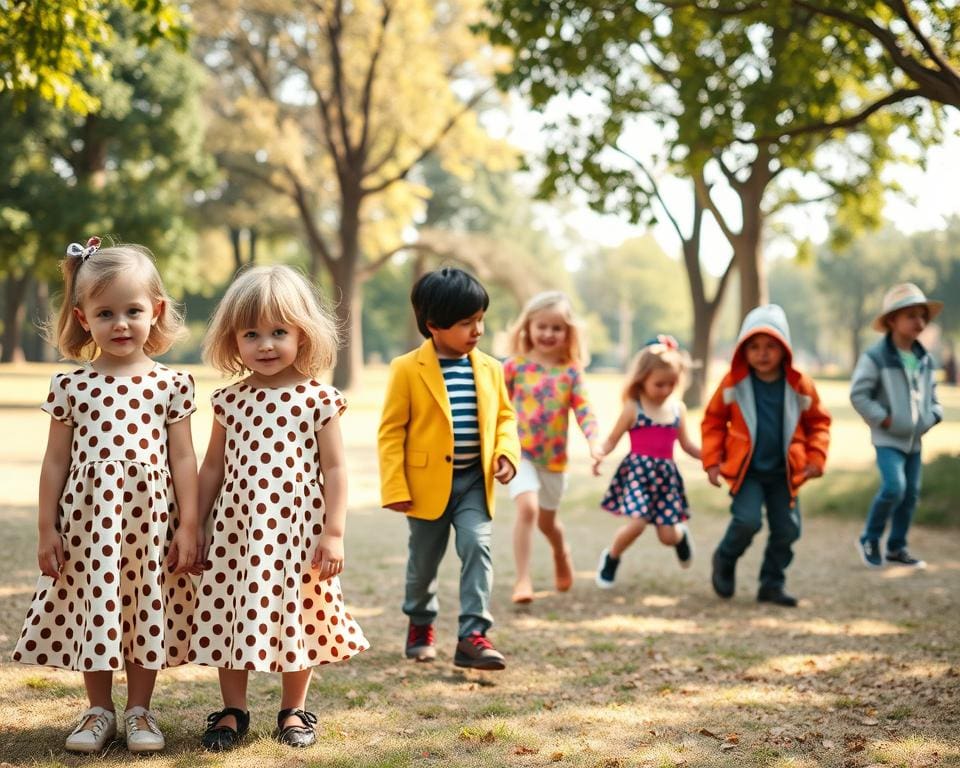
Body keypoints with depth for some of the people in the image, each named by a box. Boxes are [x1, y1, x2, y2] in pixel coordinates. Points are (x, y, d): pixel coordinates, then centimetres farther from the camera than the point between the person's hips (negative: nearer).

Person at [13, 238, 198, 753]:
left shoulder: (170, 384, -1)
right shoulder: (71, 387, 0)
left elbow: (183, 458, 0)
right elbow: (55, 460, 3)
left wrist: (188, 526, -3)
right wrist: (48, 529, 1)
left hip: (150, 521, 0)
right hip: (88, 520, 1)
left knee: (146, 610, 8)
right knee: (93, 608, 9)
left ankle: (139, 710, 24)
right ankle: (99, 711, 25)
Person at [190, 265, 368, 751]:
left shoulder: (318, 400, -5)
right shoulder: (230, 400, 3)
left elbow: (334, 468, -4)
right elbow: (213, 466, 10)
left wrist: (334, 532, -8)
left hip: (296, 529, -2)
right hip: (236, 528, 2)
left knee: (295, 616, 8)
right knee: (230, 616, 7)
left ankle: (294, 709, 25)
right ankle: (233, 711, 22)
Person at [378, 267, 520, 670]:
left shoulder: (489, 368, 2)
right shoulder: (407, 369, -10)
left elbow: (504, 416, 13)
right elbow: (391, 431, -9)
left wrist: (507, 453, -7)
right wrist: (395, 488, -13)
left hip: (475, 480, 2)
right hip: (428, 482, -2)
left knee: (477, 546, -14)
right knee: (423, 560, 12)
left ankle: (473, 635, -13)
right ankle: (420, 624, 36)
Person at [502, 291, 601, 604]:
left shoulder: (571, 371, -1)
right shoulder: (515, 366, -5)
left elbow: (583, 410, -5)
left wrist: (594, 440, -21)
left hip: (554, 458, 2)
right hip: (519, 453, -2)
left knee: (547, 520, 18)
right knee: (527, 508, -24)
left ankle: (562, 554, 52)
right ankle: (522, 579, -16)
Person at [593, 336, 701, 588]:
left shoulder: (678, 408, 7)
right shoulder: (633, 408, -5)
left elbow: (686, 444, 17)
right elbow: (612, 440, -3)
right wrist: (600, 454, -23)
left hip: (666, 474, 3)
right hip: (638, 470, -3)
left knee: (668, 536, 1)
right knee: (636, 523, -21)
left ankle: (682, 534, 42)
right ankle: (611, 558, 8)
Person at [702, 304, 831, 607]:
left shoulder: (800, 385, -5)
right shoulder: (733, 383, -8)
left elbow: (818, 422, 8)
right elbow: (713, 420, 3)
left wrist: (816, 458, -2)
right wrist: (712, 460, -3)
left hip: (783, 472, 3)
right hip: (745, 470, -3)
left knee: (787, 529, 2)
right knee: (748, 520, -18)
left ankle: (771, 584, 19)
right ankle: (725, 560, 12)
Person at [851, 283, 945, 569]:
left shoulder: (924, 360, 8)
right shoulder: (875, 357, -13)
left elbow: (931, 395, 20)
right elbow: (858, 394, -14)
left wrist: (932, 417, 1)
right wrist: (883, 419, -16)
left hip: (913, 439, 7)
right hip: (888, 439, -7)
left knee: (911, 494, 9)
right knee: (894, 488, -21)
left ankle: (897, 548, 22)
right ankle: (870, 539, -1)